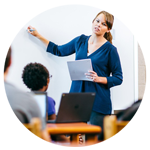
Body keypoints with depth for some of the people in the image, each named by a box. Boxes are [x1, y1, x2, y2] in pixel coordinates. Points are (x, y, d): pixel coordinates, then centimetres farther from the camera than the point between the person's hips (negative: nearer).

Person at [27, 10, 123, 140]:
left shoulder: (110, 49, -2)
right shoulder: (81, 40, 11)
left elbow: (118, 78, 1)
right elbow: (59, 51, 26)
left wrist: (99, 79, -15)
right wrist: (38, 36, 26)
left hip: (98, 102, -4)